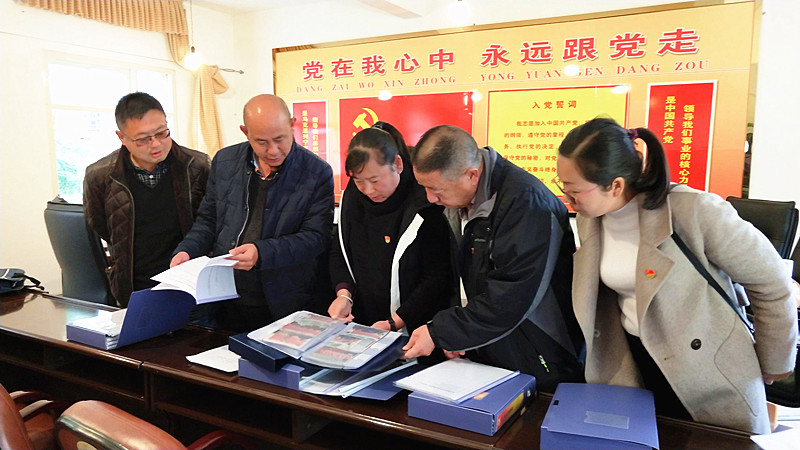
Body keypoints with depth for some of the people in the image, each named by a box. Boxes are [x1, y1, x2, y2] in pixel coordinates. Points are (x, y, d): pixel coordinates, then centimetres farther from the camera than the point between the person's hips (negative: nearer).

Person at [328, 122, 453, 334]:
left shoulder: (425, 206, -14)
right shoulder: (352, 197, 5)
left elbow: (438, 278, -12)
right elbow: (338, 251, 14)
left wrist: (395, 323, -15)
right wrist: (344, 294, -3)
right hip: (359, 322, 4)